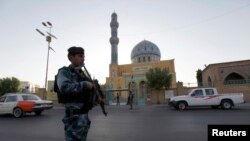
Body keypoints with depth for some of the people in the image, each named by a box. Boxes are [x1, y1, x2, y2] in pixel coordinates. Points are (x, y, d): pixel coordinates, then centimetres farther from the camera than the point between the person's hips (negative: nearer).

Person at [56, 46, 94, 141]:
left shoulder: (82, 73, 14)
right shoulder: (64, 72, -7)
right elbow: (65, 88, -27)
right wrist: (84, 84, -20)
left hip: (84, 115, 8)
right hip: (74, 116, -7)